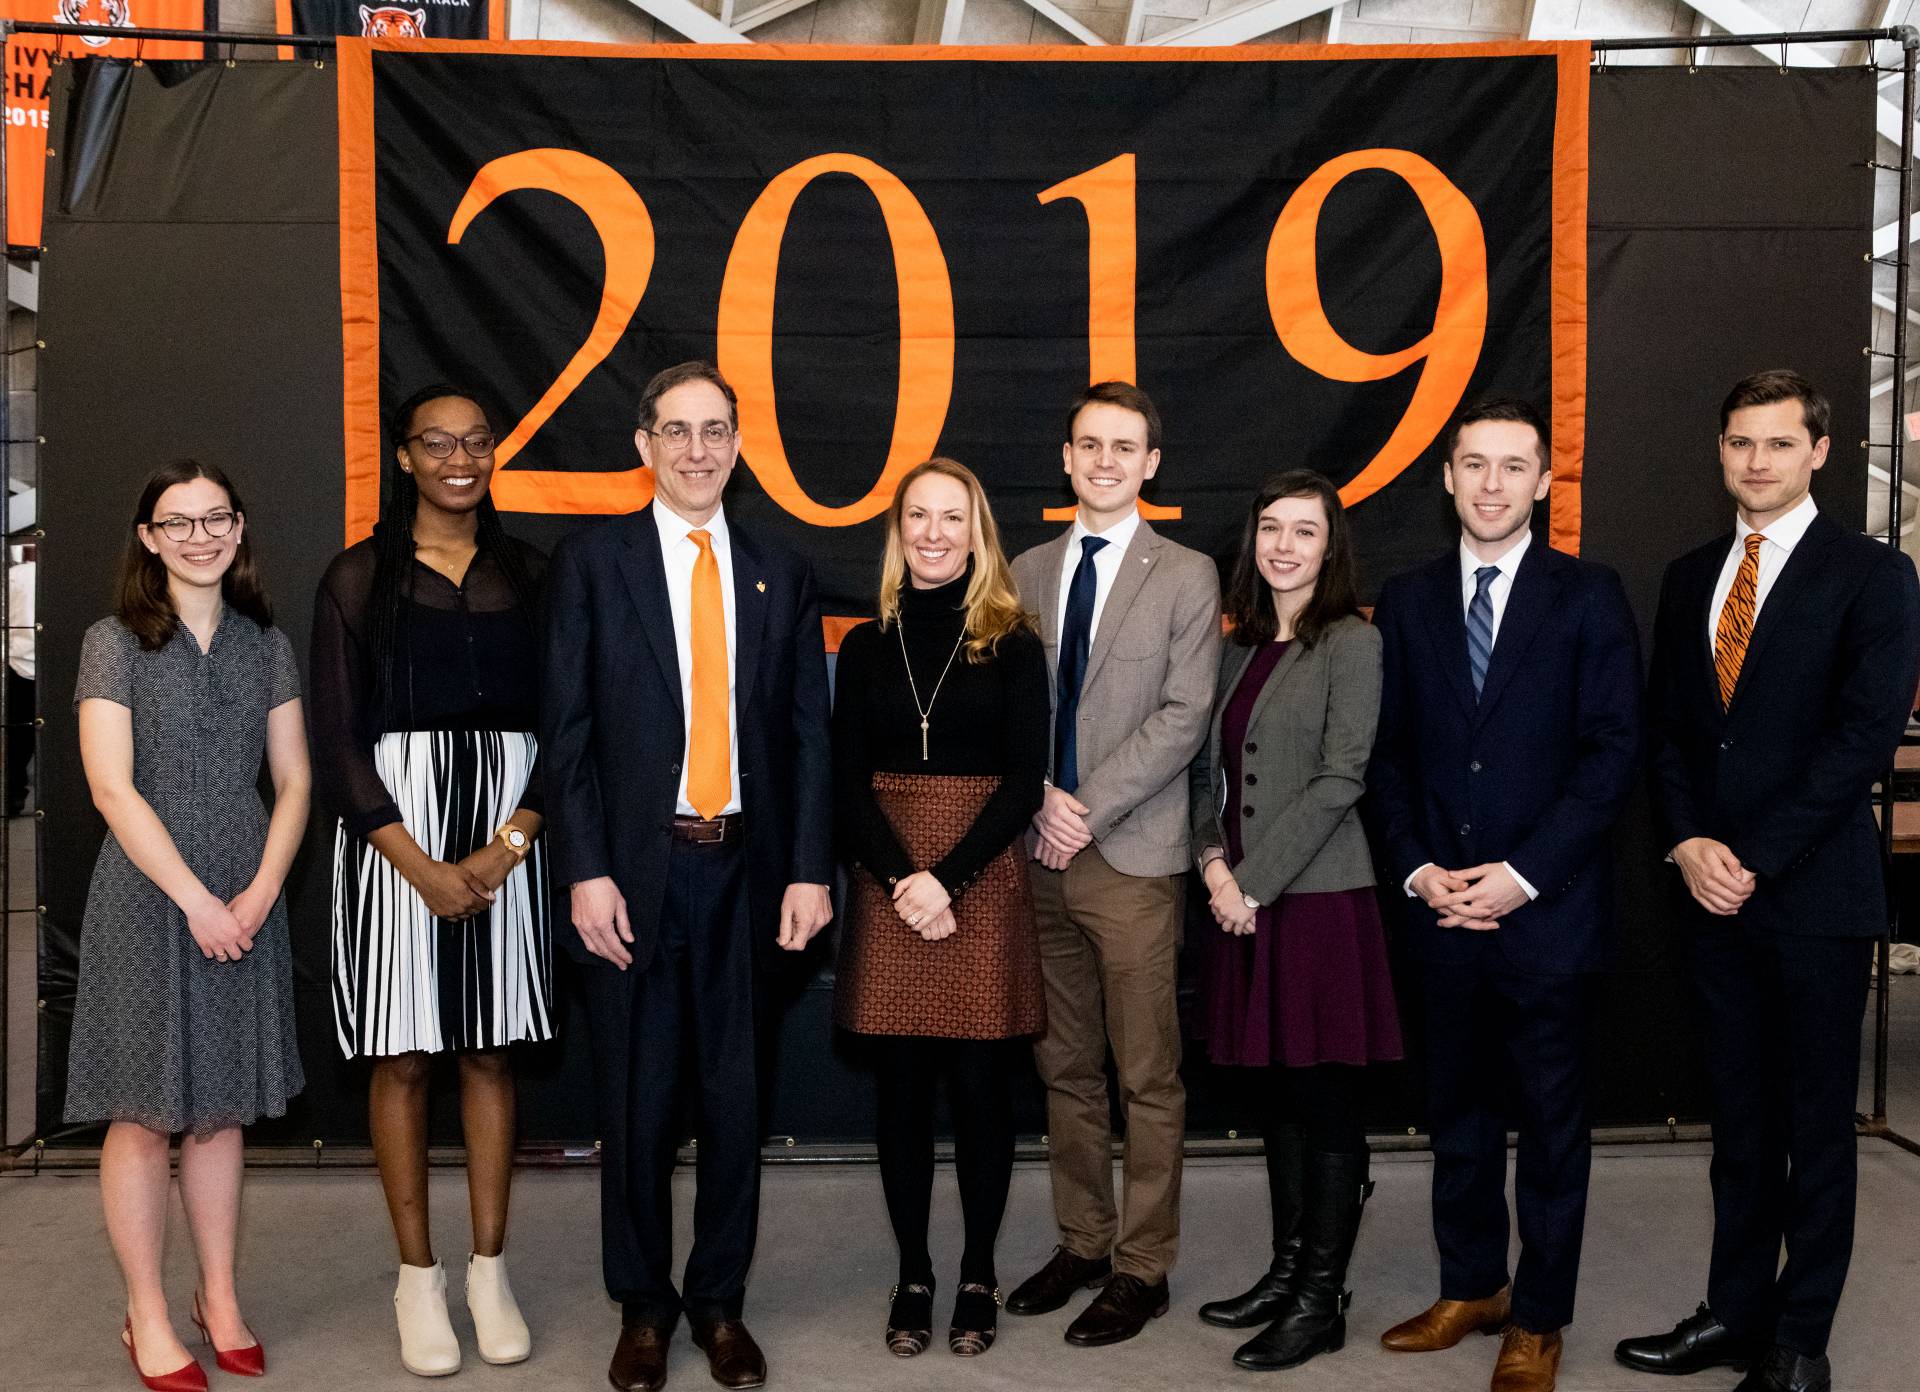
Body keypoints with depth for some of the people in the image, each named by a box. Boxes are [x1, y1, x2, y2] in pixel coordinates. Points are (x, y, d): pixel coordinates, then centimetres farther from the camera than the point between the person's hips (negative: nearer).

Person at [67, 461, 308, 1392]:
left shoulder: (266, 645, 7)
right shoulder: (114, 645, -4)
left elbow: (293, 780, 6)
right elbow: (112, 789, -10)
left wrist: (259, 893, -7)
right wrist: (196, 900, -14)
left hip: (245, 902, 3)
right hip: (148, 897, -3)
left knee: (220, 1109, 10)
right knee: (145, 1114, 3)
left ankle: (220, 1299, 22)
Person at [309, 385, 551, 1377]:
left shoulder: (528, 576, 8)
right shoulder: (357, 579, 2)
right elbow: (336, 743, -2)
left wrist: (508, 845, -9)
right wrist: (422, 866, -11)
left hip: (508, 835, 2)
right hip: (392, 833, -2)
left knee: (491, 1053, 7)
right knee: (402, 1058, 3)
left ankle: (489, 1269, 18)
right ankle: (417, 1275, 16)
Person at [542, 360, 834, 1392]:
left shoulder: (780, 572, 9)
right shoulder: (592, 561, 1)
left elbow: (806, 733, 7)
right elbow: (567, 728, -2)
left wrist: (809, 870, 0)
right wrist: (586, 870, -9)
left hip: (746, 868, 2)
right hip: (635, 868, -2)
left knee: (734, 1094, 10)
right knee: (636, 1099, 9)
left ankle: (721, 1299, 26)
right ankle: (642, 1303, 26)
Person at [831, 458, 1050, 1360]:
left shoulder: (1012, 645, 1)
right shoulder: (866, 646, 7)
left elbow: (1023, 781, -3)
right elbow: (848, 784, 3)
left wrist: (947, 879, -14)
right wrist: (902, 882, -12)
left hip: (982, 881, -2)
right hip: (886, 885, 2)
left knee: (979, 1083, 3)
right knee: (900, 1086, 6)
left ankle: (977, 1277, 16)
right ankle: (912, 1276, 17)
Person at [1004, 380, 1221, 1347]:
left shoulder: (1186, 577, 0)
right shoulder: (1028, 572, 12)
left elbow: (1183, 718, -8)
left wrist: (1089, 810, -13)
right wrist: (1042, 797, -7)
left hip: (1132, 858, -4)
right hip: (1042, 856, 4)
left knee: (1147, 1077, 2)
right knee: (1065, 1067, 12)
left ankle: (1143, 1268, 13)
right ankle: (1081, 1242, 25)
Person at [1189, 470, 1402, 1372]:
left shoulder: (1351, 642, -7)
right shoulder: (1243, 648, 14)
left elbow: (1339, 778, -14)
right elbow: (1213, 767, 15)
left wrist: (1255, 881, -14)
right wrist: (1214, 862, -2)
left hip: (1318, 899, -6)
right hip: (1243, 901, 7)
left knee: (1325, 1103, 2)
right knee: (1273, 1096, 14)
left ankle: (1322, 1300, 12)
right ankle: (1286, 1272, 27)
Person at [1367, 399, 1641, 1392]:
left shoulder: (1588, 597, -2)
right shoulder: (1408, 600, 8)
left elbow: (1613, 752, -7)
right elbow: (1387, 751, 8)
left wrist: (1521, 874, -14)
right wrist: (1417, 866, -6)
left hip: (1548, 908, -3)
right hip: (1441, 906, 3)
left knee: (1552, 1115, 7)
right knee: (1457, 1109, 13)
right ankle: (1470, 1287, 29)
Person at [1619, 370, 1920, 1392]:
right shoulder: (1689, 577, 12)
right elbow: (1665, 727, 11)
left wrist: (1754, 859, -15)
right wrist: (1688, 843, -5)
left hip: (1815, 892, -5)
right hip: (1714, 892, 5)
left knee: (1817, 1124, 6)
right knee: (1739, 1117, 13)